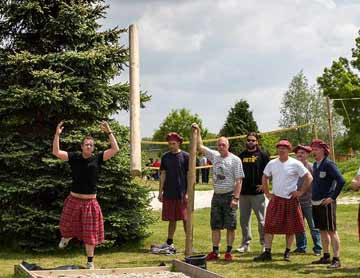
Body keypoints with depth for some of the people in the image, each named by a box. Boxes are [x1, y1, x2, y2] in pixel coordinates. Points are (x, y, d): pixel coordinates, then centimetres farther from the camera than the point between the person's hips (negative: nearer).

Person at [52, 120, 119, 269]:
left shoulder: (97, 158, -4)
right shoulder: (74, 157, -5)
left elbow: (115, 150, -11)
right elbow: (56, 152, -13)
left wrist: (109, 132, -16)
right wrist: (57, 134, -22)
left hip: (90, 202, 0)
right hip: (74, 200, 0)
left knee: (89, 234, 5)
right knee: (68, 226, 18)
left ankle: (90, 262, 18)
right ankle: (66, 238, 56)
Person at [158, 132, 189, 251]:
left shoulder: (185, 156, -3)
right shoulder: (165, 157, 9)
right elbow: (163, 175, 12)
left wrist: (188, 193, -10)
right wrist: (160, 192, 8)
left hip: (182, 194, -4)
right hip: (168, 193, 4)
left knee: (186, 219, -1)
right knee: (172, 219, 12)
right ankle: (169, 243, 21)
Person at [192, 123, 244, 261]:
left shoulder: (235, 160, -6)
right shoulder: (215, 156, 9)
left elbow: (238, 181, -10)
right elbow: (200, 146, 19)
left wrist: (235, 198, -17)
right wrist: (198, 132, 12)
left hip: (229, 196, -5)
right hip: (216, 196, 5)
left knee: (230, 226, -1)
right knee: (215, 226, 8)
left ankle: (229, 252, 7)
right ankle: (215, 252, 14)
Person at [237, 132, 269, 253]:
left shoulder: (263, 155, 0)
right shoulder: (241, 156, 12)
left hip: (257, 193, -4)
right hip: (243, 193, 4)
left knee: (261, 220, 0)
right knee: (244, 219, 8)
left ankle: (264, 244, 9)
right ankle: (246, 243, 17)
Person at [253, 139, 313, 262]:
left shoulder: (295, 164, -6)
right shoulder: (272, 163, 6)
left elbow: (309, 178, -4)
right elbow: (265, 177, 19)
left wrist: (301, 191, -7)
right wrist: (267, 193, 11)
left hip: (291, 200, -2)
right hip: (275, 199, 3)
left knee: (290, 227, 4)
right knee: (269, 226, -4)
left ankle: (287, 252, 17)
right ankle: (267, 253, -1)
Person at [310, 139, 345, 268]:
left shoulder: (329, 164, -12)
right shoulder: (315, 165, 12)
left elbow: (341, 181, -18)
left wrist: (333, 197, -16)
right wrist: (314, 197, 15)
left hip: (326, 203, -8)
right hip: (316, 203, 8)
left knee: (331, 231, -6)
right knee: (322, 230, 14)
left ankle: (336, 259, -5)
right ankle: (326, 257, 24)